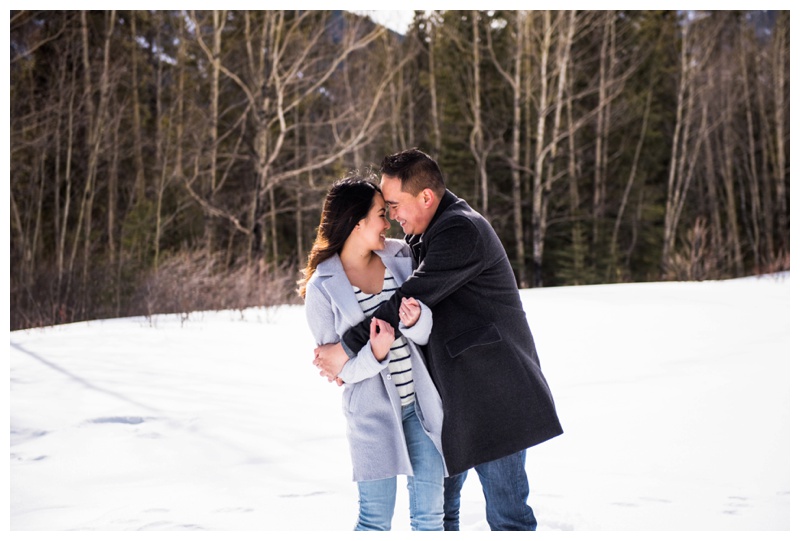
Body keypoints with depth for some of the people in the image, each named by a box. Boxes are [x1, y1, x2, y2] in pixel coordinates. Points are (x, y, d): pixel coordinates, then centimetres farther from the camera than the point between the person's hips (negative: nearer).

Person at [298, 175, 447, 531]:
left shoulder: (400, 257, 2)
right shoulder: (322, 288, -9)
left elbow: (428, 334, 1)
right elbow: (335, 367, -7)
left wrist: (415, 321, -23)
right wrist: (374, 354, -27)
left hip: (421, 402, 4)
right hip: (372, 410, -4)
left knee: (430, 515, 7)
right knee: (376, 520, 1)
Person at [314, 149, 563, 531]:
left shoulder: (462, 231, -18)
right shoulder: (423, 238, 14)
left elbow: (410, 300, -22)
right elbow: (405, 308, 18)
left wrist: (347, 348, -17)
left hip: (494, 397, -10)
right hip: (451, 395, 10)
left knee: (506, 514, -3)